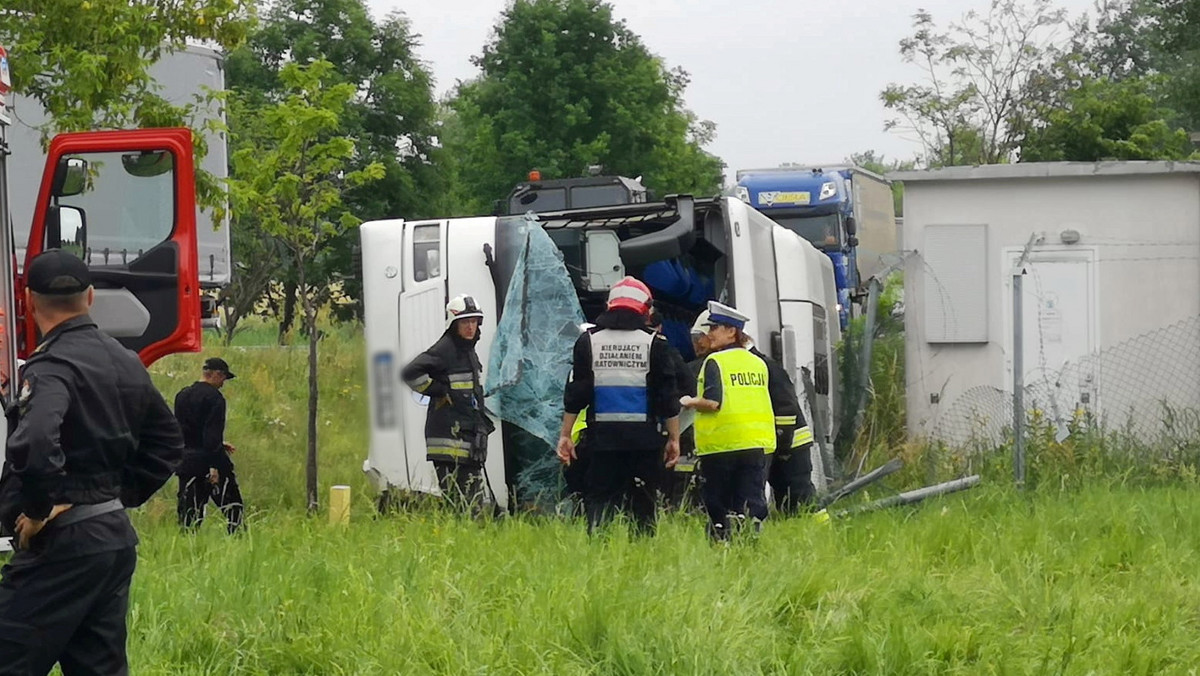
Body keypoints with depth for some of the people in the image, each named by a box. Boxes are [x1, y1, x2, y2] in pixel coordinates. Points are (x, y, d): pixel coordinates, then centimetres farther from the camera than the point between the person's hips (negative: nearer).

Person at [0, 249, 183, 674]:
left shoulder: (51, 367, -15)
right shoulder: (125, 363, 12)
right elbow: (167, 442, 22)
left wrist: (38, 510, -19)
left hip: (62, 543, -9)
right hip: (117, 535, 9)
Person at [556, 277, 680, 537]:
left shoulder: (588, 341, 5)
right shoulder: (654, 342, 1)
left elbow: (575, 394, 4)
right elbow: (668, 397, 1)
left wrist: (565, 435, 8)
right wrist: (673, 438, 7)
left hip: (603, 436, 1)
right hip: (644, 437, -1)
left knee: (598, 501, 3)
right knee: (643, 505, 3)